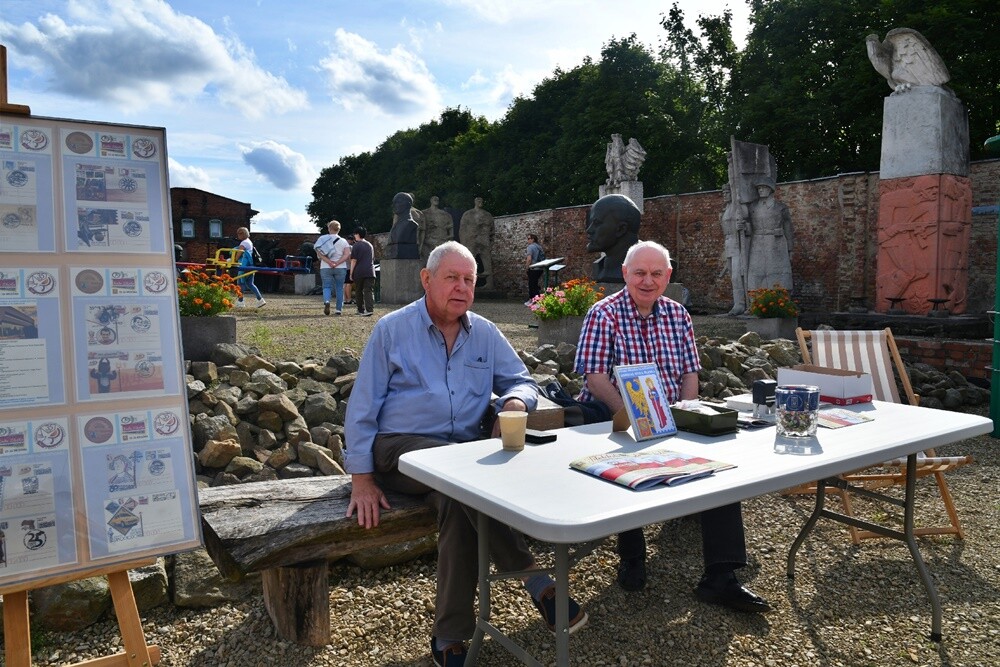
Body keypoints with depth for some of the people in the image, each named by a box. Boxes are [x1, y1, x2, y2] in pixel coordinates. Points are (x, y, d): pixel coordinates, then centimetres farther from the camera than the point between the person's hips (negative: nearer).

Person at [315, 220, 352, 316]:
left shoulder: (322, 239, 3)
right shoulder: (343, 241, 2)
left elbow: (319, 253, -9)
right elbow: (347, 255, -9)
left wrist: (329, 262, -14)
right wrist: (337, 263, -12)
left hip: (325, 268, 0)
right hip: (341, 268, 0)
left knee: (327, 286, 3)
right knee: (339, 288, 9)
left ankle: (326, 301, -25)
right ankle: (339, 309, 8)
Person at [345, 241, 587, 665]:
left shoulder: (485, 333, 11)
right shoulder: (392, 329, 1)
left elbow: (523, 382, 16)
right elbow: (362, 408, 1)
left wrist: (515, 401, -11)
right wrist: (362, 479, -6)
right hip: (401, 447, -3)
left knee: (457, 499, -31)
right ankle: (533, 579, -26)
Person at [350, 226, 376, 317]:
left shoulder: (356, 246, -3)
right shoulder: (370, 245, 14)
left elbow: (354, 260, -7)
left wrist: (351, 273, -3)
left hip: (358, 272, -3)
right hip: (370, 271, 4)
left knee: (359, 291, 11)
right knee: (369, 291, -4)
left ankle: (361, 310, 17)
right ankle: (369, 309, -20)